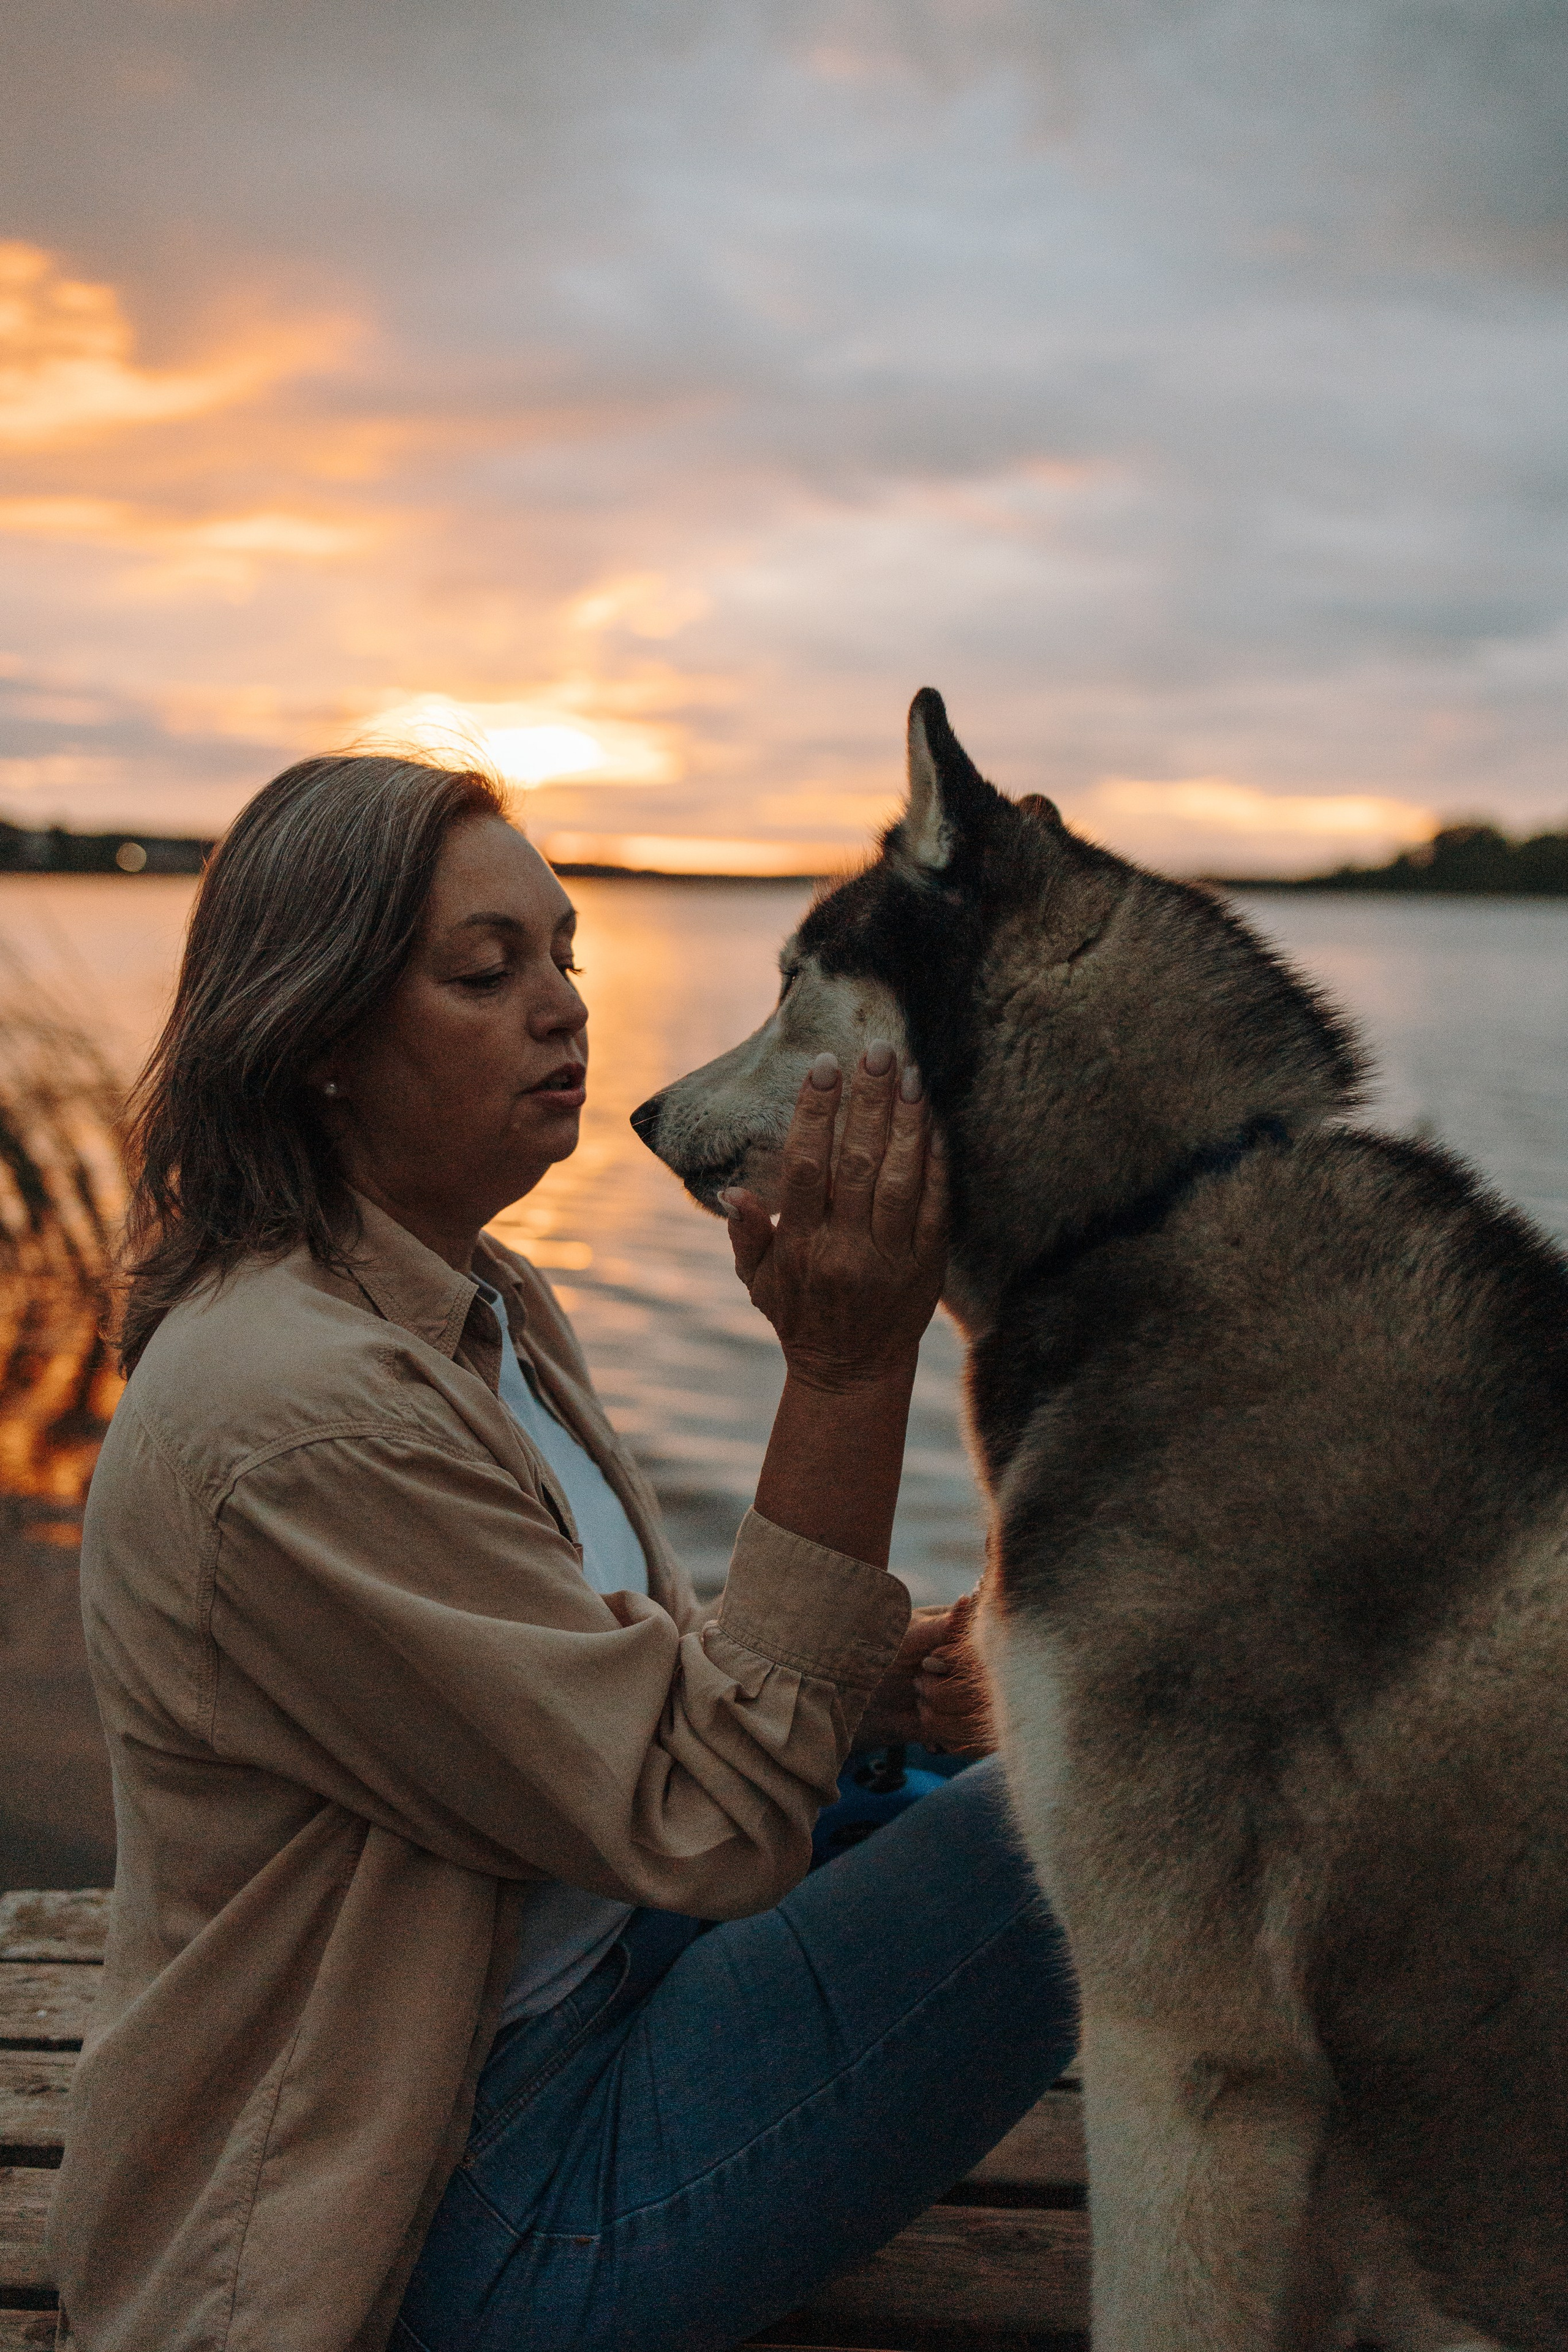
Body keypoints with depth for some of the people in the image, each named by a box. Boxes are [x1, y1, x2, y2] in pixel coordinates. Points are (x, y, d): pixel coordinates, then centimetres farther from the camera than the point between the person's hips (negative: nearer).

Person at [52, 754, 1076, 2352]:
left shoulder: (485, 1311, 4)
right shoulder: (298, 1419, -28)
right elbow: (705, 1823, -25)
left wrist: (857, 1676, -7)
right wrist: (845, 1371, -30)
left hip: (577, 1975, 10)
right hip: (460, 2210, -10)